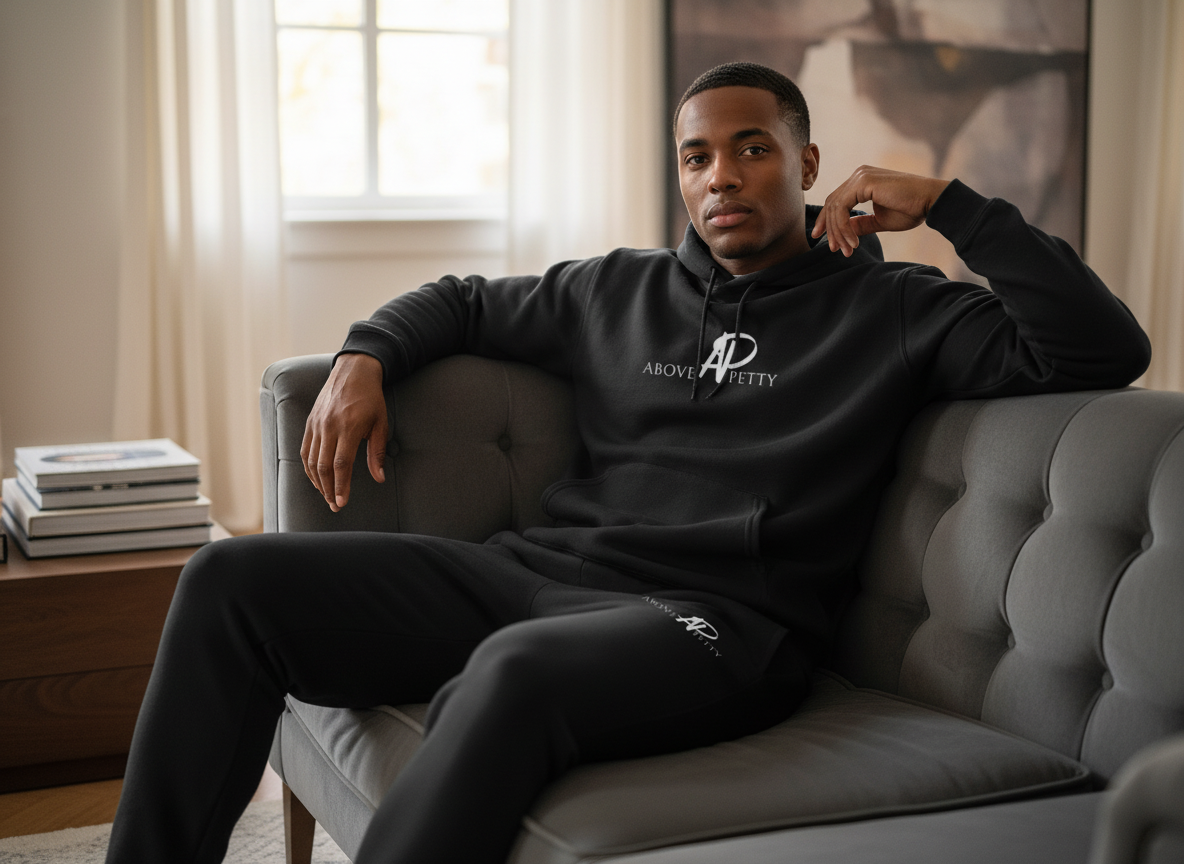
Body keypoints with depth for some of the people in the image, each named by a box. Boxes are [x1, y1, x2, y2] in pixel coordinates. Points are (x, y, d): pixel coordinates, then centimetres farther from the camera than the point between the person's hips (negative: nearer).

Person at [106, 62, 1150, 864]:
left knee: (517, 667, -41)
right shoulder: (620, 289, 21)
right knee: (233, 577, -9)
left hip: (711, 622, -5)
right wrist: (365, 357, 14)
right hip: (534, 571, 6)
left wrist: (951, 204, -1)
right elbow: (466, 301, 34)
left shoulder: (893, 311, 9)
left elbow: (1105, 351, -1)